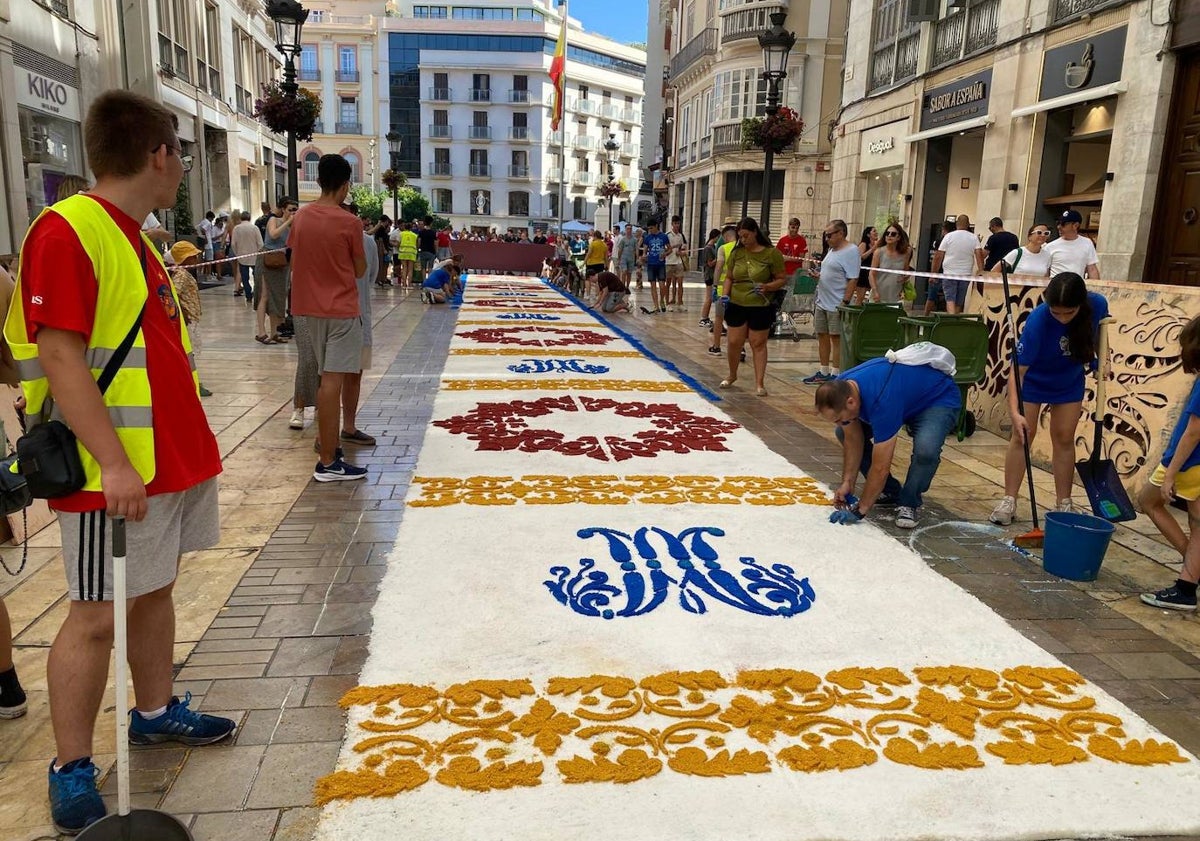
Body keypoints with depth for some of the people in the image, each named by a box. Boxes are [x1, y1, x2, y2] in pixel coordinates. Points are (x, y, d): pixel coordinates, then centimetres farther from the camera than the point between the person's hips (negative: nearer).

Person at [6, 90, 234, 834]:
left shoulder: (135, 240, 13)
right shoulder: (66, 232, -15)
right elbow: (60, 359, -21)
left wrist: (190, 444, 20)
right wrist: (113, 463, -25)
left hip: (172, 458, 9)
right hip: (115, 471, -9)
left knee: (155, 590, 19)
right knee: (96, 615, 1)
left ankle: (156, 712, 36)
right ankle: (71, 770, 16)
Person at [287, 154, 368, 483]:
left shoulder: (301, 217, 6)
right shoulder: (349, 222, -11)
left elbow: (294, 262, 13)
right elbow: (360, 270, -3)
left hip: (311, 307, 7)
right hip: (341, 309, -6)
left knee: (326, 379, 16)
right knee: (333, 382, -8)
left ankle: (328, 445, 23)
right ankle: (328, 463, -7)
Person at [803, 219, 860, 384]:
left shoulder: (851, 251, -12)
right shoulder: (831, 249, 15)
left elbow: (853, 279, -18)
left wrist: (845, 302, -22)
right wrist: (817, 276, 6)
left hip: (836, 305, -9)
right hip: (822, 302, 9)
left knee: (837, 338, -2)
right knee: (822, 336, 12)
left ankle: (835, 374, 4)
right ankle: (823, 372, 21)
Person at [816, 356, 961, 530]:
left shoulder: (882, 401, -41)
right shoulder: (839, 390, -20)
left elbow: (880, 468, -35)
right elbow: (853, 441, -5)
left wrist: (860, 510, -27)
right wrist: (847, 483, -10)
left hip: (939, 399, -8)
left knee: (925, 449, -37)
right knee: (843, 433, -3)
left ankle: (909, 503, -9)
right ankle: (890, 492, 9)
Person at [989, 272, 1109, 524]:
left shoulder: (1097, 304, -25)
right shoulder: (1037, 321, -36)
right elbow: (1017, 370, -36)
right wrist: (1014, 412, -46)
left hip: (1070, 382, 3)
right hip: (1033, 380, -3)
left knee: (1064, 438, 7)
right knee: (1022, 436, -4)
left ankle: (1064, 503, 16)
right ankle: (1008, 501, 4)